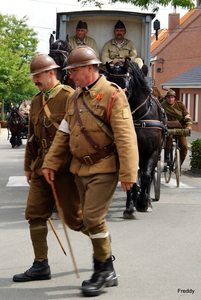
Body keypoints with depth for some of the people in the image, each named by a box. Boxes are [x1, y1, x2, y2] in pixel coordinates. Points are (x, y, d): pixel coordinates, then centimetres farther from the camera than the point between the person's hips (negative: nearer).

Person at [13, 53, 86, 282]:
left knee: (73, 217, 1)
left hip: (66, 168, -7)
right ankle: (40, 266, 10)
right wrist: (29, 166, 19)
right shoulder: (36, 101, 13)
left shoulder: (70, 97, -10)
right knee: (35, 214, 2)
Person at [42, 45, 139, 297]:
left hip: (104, 169, -8)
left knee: (93, 217, -13)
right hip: (81, 169, 8)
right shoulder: (74, 98, 11)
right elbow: (63, 134, 15)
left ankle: (104, 271, 2)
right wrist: (50, 163, 9)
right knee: (91, 219, 11)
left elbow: (125, 137, -17)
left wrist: (127, 173, -20)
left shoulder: (112, 95, -13)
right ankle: (107, 273, 23)